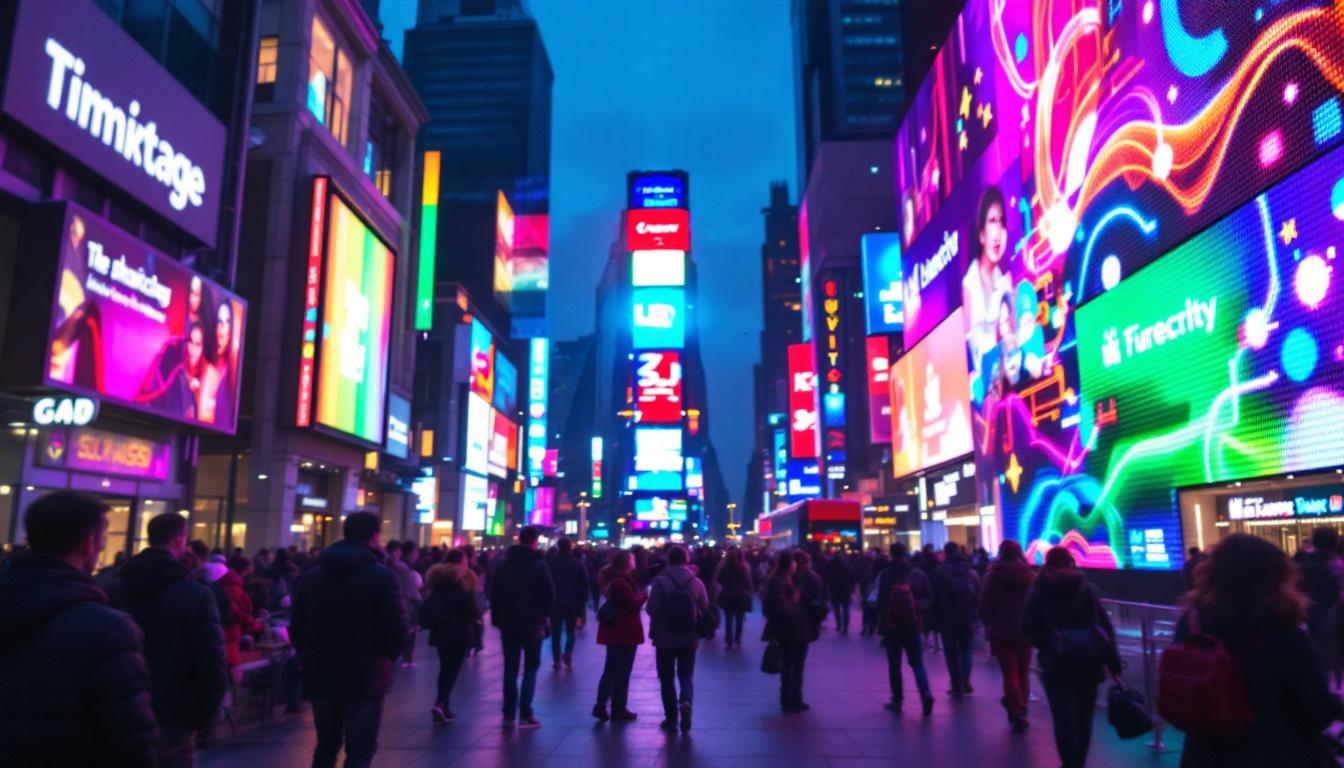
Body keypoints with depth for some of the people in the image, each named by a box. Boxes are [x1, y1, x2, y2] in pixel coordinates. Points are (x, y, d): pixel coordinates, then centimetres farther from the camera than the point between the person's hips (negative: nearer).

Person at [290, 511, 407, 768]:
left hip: (320, 676, 6)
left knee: (326, 746, 21)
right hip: (365, 677, -6)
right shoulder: (381, 576, -12)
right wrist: (387, 657, 4)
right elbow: (397, 628, -15)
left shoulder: (311, 575, 7)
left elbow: (296, 626, 10)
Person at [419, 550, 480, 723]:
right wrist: (474, 628, 2)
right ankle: (441, 704, -19)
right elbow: (470, 610, -10)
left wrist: (435, 623, 15)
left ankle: (444, 706, 17)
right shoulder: (464, 583, -10)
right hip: (459, 633, -6)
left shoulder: (438, 580, 9)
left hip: (441, 632, 6)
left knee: (445, 668, 15)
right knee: (452, 670, -4)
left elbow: (429, 607, 10)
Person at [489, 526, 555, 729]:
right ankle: (525, 714, -1)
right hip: (532, 624, -4)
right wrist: (545, 615, 8)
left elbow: (494, 594, 6)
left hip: (508, 623, 4)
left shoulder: (504, 564, 6)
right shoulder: (539, 565, -8)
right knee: (531, 667, 5)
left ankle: (508, 714, 9)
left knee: (510, 669, 11)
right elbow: (549, 595, -8)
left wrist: (498, 619, 10)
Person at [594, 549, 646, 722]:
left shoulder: (613, 580, 11)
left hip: (614, 630, 9)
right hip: (624, 631, -9)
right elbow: (635, 604, -21)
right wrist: (644, 593, -5)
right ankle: (619, 709, 11)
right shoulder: (621, 582, -20)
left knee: (611, 669, 14)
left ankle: (601, 705, 12)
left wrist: (639, 593, 4)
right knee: (623, 671, 2)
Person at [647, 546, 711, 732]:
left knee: (667, 678, 11)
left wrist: (653, 631, 4)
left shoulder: (660, 581, -12)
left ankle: (671, 718, 13)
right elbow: (705, 609, -1)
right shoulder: (697, 582, -4)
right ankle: (685, 702, -14)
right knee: (686, 676, 13)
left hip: (665, 638, -2)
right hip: (689, 638, 2)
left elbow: (652, 609, -13)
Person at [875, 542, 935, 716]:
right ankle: (926, 694, -10)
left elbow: (881, 603, -7)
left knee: (894, 665, 9)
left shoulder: (885, 576, -7)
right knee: (917, 663, 9)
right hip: (913, 625, 2)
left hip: (892, 626, -2)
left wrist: (882, 626, -3)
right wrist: (919, 608, 6)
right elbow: (929, 598, -2)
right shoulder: (918, 574, -1)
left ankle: (897, 700, 10)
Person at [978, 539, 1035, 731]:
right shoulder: (1032, 577, -2)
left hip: (1001, 632, -2)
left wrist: (989, 625, 12)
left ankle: (1017, 713, -6)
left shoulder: (993, 576, -6)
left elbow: (984, 606, -4)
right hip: (1025, 631, 2)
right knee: (1023, 672, 14)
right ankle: (1020, 710, 20)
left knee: (1010, 673, 2)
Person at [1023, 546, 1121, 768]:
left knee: (1064, 719, 0)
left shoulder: (1038, 591, 4)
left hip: (1058, 661, -2)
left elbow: (1028, 627, -3)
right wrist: (1114, 663, 4)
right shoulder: (1087, 588, 7)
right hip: (1088, 659, 2)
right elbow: (1105, 625, 3)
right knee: (1084, 718, 13)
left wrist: (1048, 645, 3)